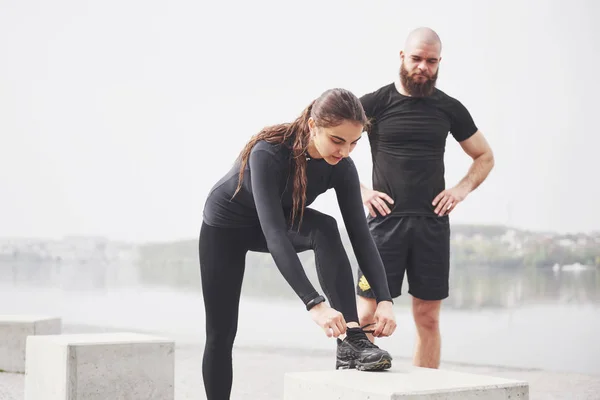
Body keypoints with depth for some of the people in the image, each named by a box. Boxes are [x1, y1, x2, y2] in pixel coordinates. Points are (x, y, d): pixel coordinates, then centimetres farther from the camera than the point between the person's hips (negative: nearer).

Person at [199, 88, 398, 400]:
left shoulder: (341, 167, -24)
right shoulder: (269, 153, -39)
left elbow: (360, 234, -24)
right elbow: (274, 234, -46)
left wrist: (384, 299, -37)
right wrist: (315, 304, -54)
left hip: (283, 219, 3)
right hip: (226, 224, -3)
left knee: (325, 229, -30)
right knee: (221, 333, -1)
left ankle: (351, 342, -33)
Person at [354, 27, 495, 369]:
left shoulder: (450, 108, 10)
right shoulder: (374, 104, 2)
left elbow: (485, 156, 21)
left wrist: (463, 188, 3)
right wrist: (359, 190, -6)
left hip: (433, 223, 3)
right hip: (386, 220, -2)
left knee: (428, 318, 5)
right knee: (367, 314, -7)